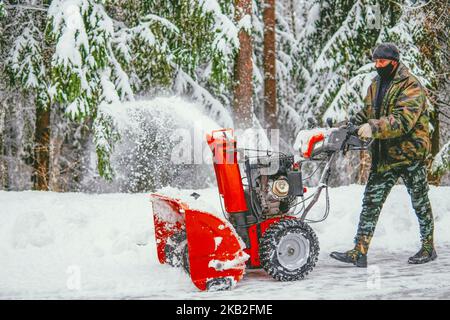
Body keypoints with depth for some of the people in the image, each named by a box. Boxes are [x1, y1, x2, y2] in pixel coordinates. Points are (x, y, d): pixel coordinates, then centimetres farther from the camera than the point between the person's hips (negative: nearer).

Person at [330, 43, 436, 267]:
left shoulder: (411, 86, -15)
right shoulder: (375, 85, 10)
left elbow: (404, 119, -28)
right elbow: (367, 112, 17)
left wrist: (374, 128, -37)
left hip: (410, 152, -7)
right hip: (384, 155, 7)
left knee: (420, 203, 10)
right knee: (371, 202, 0)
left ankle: (428, 248, 25)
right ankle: (359, 252, 0)